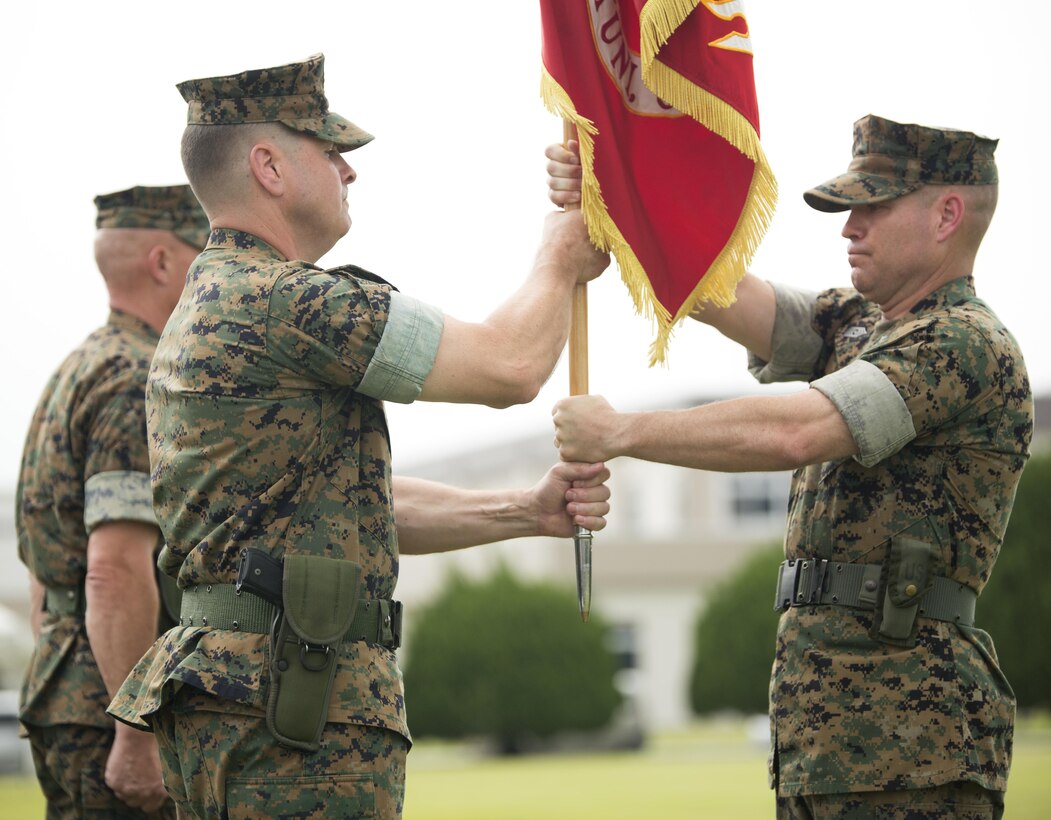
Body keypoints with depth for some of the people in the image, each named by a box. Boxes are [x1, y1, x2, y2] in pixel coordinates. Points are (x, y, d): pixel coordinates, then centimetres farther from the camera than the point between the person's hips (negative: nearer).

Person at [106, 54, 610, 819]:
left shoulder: (209, 311, 20)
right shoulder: (280, 300, -14)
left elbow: (361, 508, 21)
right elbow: (508, 366, -13)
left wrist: (528, 511, 10)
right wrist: (562, 260, 8)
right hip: (295, 706, -10)